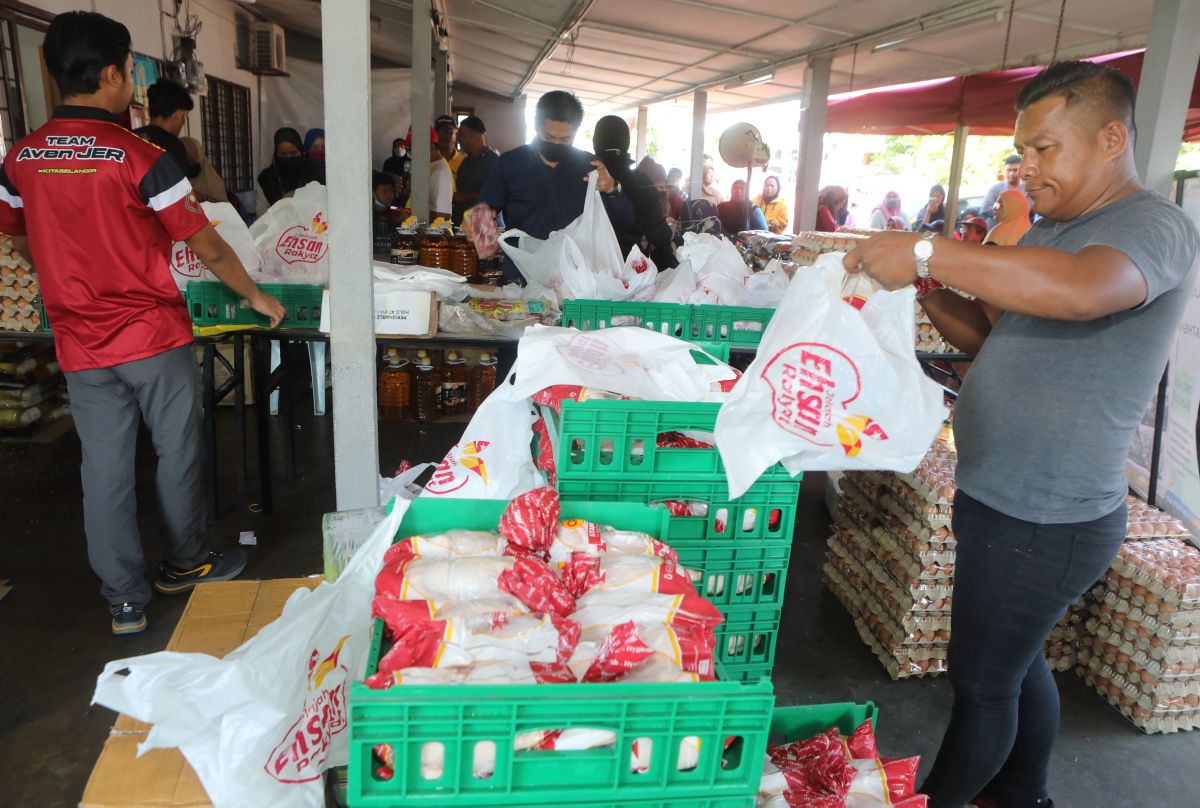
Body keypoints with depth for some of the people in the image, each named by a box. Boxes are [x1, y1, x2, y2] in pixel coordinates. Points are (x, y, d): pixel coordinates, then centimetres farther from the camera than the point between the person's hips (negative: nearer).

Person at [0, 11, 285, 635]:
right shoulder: (141, 158, -14)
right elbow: (206, 244, -11)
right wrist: (256, 296, 2)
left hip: (81, 344, 5)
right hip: (154, 337, -4)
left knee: (104, 468, 10)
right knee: (177, 453, 13)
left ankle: (123, 600, 19)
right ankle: (185, 563, 31)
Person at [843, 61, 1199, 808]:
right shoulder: (1050, 232, 13)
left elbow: (1080, 292, -39)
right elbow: (988, 334, 14)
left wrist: (929, 252, -35)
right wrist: (926, 285, -3)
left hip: (1047, 524, -9)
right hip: (1009, 501, 9)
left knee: (981, 682, 6)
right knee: (1017, 664, 23)